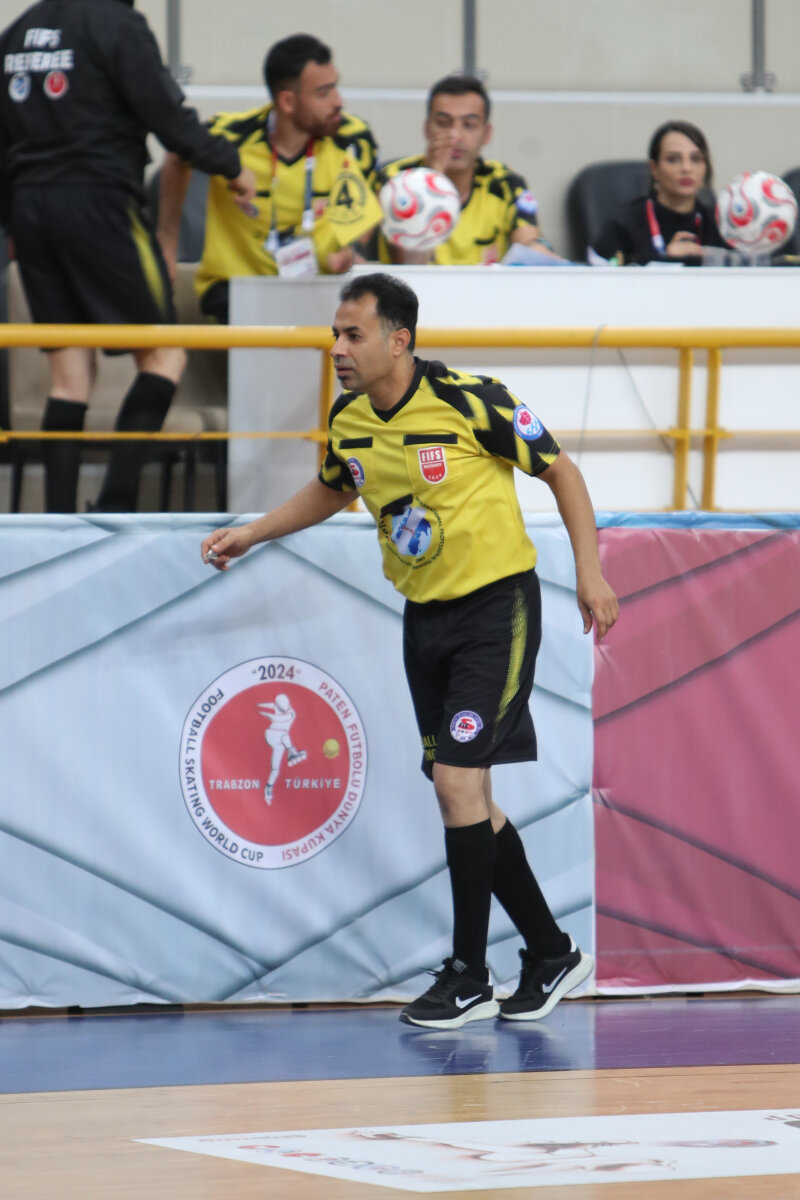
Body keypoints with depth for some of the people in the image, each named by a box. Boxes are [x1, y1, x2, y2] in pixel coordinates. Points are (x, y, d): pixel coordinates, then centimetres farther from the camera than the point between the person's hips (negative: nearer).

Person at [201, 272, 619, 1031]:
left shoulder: (469, 401, -18)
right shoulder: (348, 421, 1)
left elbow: (559, 470, -7)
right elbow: (332, 491, 23)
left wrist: (590, 573, -11)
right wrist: (249, 535, 15)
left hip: (497, 606, -7)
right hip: (424, 618, 7)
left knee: (457, 780, -15)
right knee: (465, 797, 7)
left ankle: (469, 977, -8)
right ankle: (551, 954, 21)